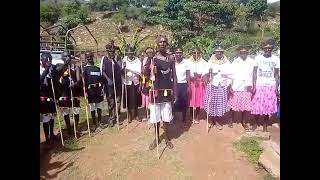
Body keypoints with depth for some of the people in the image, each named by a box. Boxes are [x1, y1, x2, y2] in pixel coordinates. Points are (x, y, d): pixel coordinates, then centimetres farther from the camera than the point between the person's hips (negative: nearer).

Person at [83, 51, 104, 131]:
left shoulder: (97, 68, 14)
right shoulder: (85, 69, 2)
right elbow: (84, 81, -5)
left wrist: (102, 88, 4)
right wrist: (85, 91, -13)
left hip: (98, 89, 3)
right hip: (90, 90, -3)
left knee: (99, 106, 10)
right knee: (92, 107, 4)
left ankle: (99, 122, 24)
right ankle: (94, 124, 15)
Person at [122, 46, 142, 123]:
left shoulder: (137, 60, -4)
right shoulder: (124, 60, -1)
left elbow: (139, 72, -11)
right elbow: (123, 72, -6)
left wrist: (129, 70, -21)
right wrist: (124, 67, -25)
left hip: (135, 83, 0)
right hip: (127, 83, 0)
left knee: (136, 100, 8)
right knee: (128, 100, 5)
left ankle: (136, 115, 26)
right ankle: (130, 116, 22)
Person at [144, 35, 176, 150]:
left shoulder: (171, 58, 4)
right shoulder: (152, 58, -1)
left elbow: (173, 75, 6)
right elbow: (146, 74, -5)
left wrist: (174, 90, 1)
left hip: (167, 90, 1)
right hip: (155, 90, -1)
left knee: (166, 117, 9)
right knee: (156, 117, 8)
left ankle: (167, 138, 28)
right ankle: (157, 139, 27)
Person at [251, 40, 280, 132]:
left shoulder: (276, 59, 2)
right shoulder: (258, 58, 0)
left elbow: (276, 75, 5)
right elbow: (255, 72, 1)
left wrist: (277, 88, 0)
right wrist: (254, 85, -7)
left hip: (271, 86, 1)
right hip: (259, 86, -1)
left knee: (268, 107, 3)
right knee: (257, 106, 2)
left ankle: (265, 126, 18)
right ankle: (255, 123, 22)